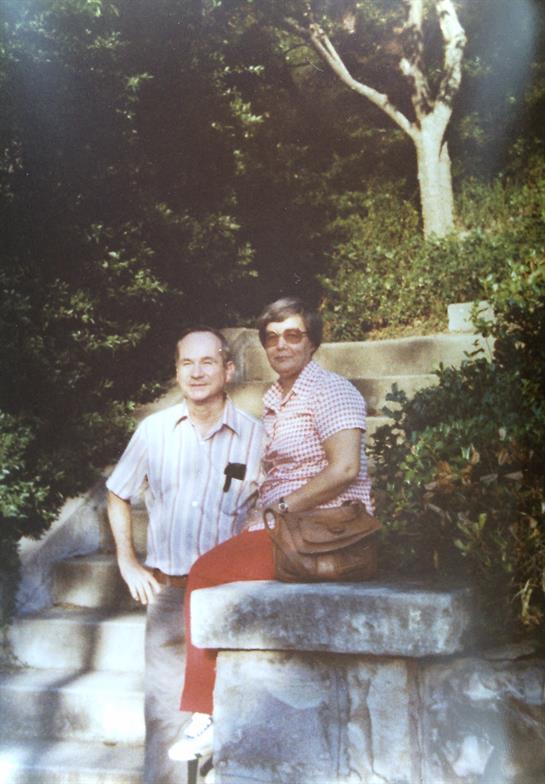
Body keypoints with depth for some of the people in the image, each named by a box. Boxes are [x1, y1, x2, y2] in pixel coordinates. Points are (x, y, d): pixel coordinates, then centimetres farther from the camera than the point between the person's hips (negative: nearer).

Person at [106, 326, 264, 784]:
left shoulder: (252, 435, -3)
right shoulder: (154, 430, 2)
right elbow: (118, 495, 16)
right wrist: (127, 563, 9)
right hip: (167, 590, 1)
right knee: (165, 710, 5)